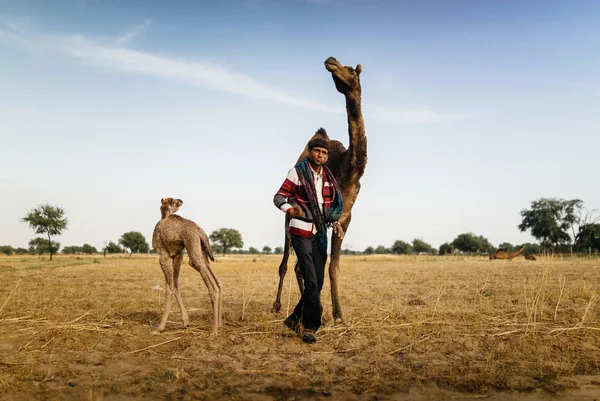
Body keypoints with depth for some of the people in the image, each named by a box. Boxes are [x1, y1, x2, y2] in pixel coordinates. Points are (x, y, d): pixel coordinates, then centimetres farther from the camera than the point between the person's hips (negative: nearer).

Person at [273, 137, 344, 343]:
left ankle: (296, 319, 22)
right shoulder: (297, 172, -4)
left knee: (318, 282, 8)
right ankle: (310, 326, 1)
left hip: (320, 234, 6)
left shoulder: (328, 177, 12)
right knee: (311, 281, -11)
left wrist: (335, 222, 4)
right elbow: (279, 197, -6)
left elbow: (334, 203, 22)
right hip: (301, 232, -6)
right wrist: (290, 209, -27)